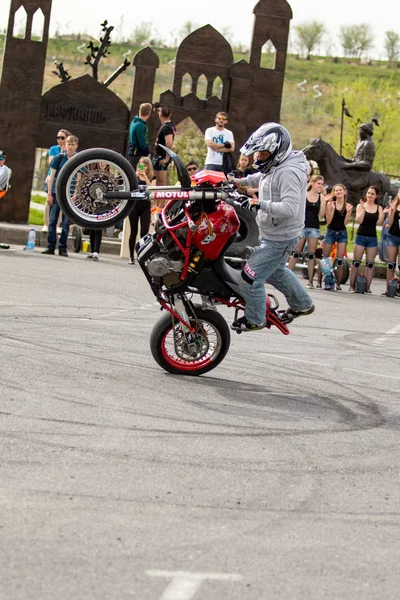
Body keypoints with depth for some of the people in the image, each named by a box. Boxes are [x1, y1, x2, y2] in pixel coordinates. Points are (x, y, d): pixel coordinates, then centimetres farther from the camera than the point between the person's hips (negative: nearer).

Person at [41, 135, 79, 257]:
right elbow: (52, 176, 5)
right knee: (52, 220, 0)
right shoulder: (59, 158, 3)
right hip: (56, 192, 1)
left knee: (66, 223, 1)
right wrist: (49, 193, 0)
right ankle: (51, 247, 3)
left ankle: (62, 248, 7)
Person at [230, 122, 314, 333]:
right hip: (271, 234, 11)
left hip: (279, 239, -11)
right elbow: (260, 178, 28)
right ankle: (302, 304, 47)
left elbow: (290, 208, -37)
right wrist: (238, 181, 14)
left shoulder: (288, 173, -27)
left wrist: (260, 204, -39)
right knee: (276, 271, 30)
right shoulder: (275, 166, 4)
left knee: (251, 276, -5)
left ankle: (254, 319, 14)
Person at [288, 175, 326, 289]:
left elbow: (321, 215, -1)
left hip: (314, 228, 2)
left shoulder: (321, 197, 6)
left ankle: (310, 281, 4)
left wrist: (324, 199, -6)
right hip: (302, 226, -2)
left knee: (311, 255, 3)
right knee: (296, 253, -2)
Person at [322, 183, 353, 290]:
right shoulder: (330, 204, -3)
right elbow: (328, 221, -10)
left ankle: (338, 283, 4)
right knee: (324, 258, -1)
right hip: (330, 232, -1)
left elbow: (345, 222, -5)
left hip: (342, 233, 1)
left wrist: (349, 211, -17)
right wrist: (332, 208, -19)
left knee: (340, 259, -1)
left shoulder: (348, 206, 0)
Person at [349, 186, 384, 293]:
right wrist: (363, 208, -16)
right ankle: (352, 286, 1)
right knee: (356, 262, -2)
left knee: (370, 264, 2)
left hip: (372, 238, 1)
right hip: (361, 236, -1)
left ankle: (367, 287, 4)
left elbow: (379, 222, -3)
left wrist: (383, 212, -15)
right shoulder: (360, 206, 2)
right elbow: (359, 220, -9)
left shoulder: (379, 208, 6)